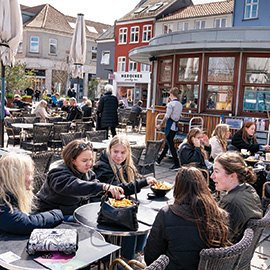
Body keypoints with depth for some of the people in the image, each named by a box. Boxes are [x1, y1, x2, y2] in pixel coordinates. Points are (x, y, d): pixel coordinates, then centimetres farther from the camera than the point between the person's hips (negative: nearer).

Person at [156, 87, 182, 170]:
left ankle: (177, 164, -4)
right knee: (167, 143, 17)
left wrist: (160, 125, -8)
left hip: (170, 126, -8)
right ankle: (159, 160, 32)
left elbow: (167, 117, -18)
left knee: (171, 145, -3)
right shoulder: (180, 104, 9)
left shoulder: (170, 104, -14)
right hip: (176, 126, 8)